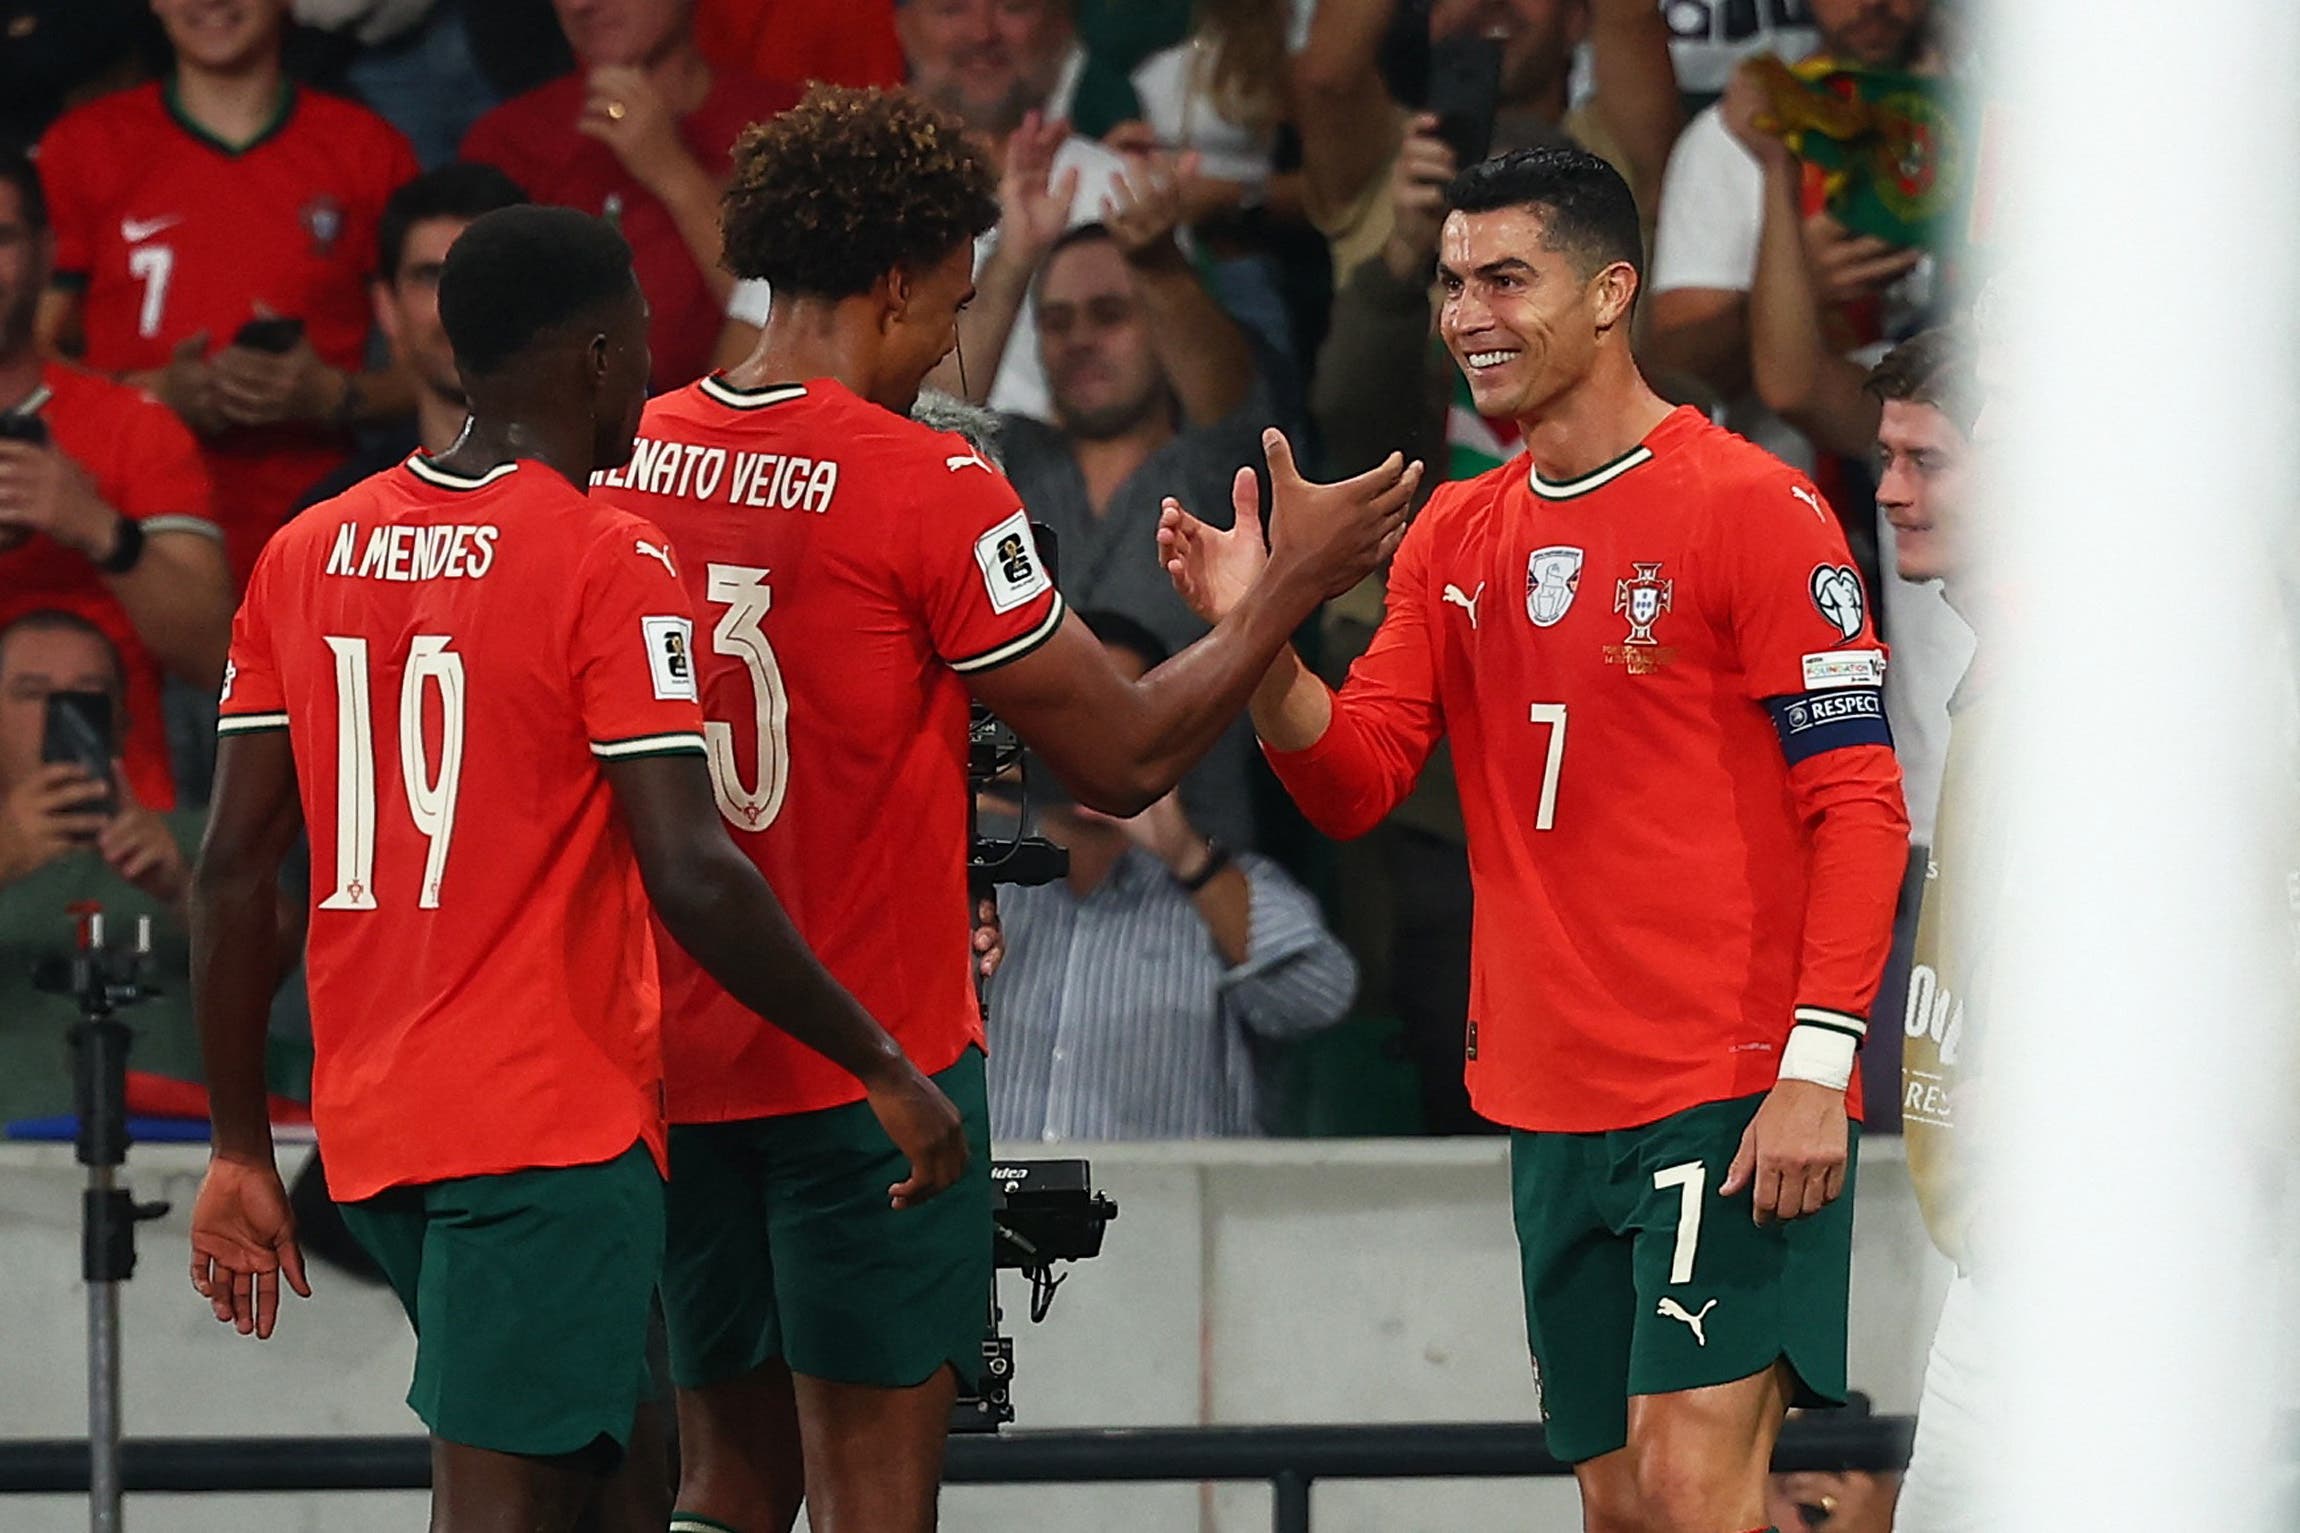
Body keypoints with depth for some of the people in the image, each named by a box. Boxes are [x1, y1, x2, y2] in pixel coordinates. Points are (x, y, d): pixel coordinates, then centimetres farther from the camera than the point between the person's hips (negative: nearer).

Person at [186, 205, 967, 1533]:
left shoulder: (310, 554, 9)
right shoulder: (612, 563, -10)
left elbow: (236, 871, 8)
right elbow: (694, 877, -18)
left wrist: (241, 1147, 15)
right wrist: (886, 1071, -9)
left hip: (371, 1123, 7)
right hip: (554, 1124, -7)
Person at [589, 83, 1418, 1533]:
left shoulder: (630, 459, 5)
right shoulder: (929, 488, -13)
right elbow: (1126, 757, -9)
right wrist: (1296, 582, 4)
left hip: (682, 1065, 6)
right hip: (872, 1061, -6)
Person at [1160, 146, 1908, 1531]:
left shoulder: (1751, 508, -7)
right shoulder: (1454, 537, 13)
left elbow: (1861, 805, -10)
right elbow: (1351, 785, 9)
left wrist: (1816, 1065, -18)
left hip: (1729, 1098, -7)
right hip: (1553, 1103, 7)